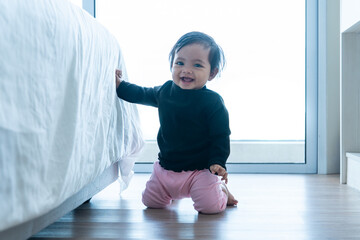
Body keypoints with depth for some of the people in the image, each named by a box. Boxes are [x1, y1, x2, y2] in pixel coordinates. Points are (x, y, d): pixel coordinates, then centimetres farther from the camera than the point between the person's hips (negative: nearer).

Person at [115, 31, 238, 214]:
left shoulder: (212, 102, -16)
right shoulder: (165, 91, 0)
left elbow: (221, 136, -13)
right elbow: (142, 94, 20)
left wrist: (217, 162, -23)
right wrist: (120, 85, 17)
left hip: (199, 170, -5)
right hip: (165, 168, 5)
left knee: (210, 206, -19)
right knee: (150, 201, 8)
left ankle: (221, 189, 17)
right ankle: (176, 192, 39)